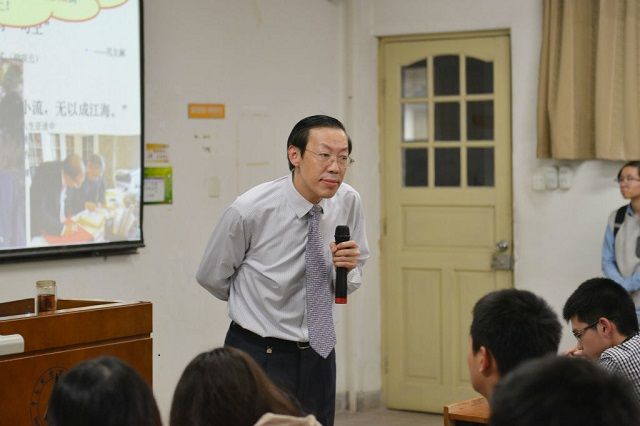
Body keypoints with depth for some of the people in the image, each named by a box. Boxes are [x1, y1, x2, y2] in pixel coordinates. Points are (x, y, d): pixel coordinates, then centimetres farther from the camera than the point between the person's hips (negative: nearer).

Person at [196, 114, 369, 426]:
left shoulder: (348, 202, -6)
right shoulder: (249, 211, -17)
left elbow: (352, 281, 7)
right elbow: (211, 276, -1)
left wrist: (348, 267, -14)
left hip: (319, 353, 4)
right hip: (261, 356, -4)